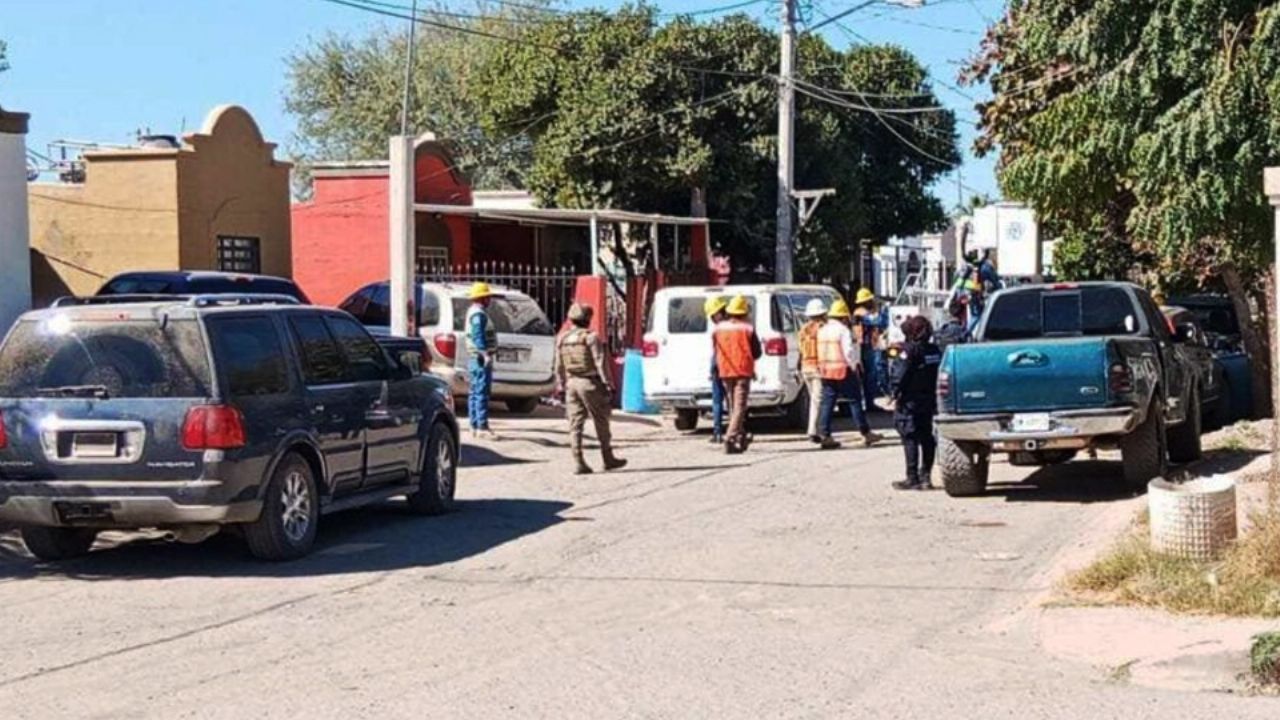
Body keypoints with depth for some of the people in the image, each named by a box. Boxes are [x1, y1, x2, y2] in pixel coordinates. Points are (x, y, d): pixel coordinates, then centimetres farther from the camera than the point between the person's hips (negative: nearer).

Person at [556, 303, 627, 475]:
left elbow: (559, 367, 12)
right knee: (601, 422, 7)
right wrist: (608, 384, -10)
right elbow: (601, 364, -14)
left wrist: (562, 386, 19)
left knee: (575, 424, 4)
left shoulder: (562, 339, 8)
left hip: (571, 383, 5)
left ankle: (578, 462, -1)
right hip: (590, 383, -5)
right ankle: (608, 459, 15)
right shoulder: (591, 338, -10)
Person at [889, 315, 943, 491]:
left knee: (910, 438, -5)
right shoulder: (935, 351, 9)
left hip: (910, 401, -8)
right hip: (929, 400, 8)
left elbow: (900, 376, -19)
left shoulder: (909, 350, -14)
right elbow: (939, 374, 13)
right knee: (927, 438, 12)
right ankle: (925, 476, 15)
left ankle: (912, 478, -7)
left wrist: (896, 395, -13)